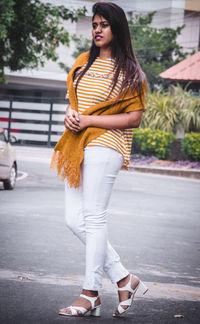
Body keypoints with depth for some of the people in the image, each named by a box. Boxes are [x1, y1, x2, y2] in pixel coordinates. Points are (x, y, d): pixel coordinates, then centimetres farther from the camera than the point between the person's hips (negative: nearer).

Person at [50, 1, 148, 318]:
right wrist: (70, 115, 0)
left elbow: (134, 118, -8)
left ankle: (90, 294, 0)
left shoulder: (130, 71, -3)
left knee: (93, 219, -8)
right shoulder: (84, 62, 16)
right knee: (75, 221, 2)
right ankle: (124, 279, 12)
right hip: (76, 146, 7)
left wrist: (89, 120, -14)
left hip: (105, 146, -7)